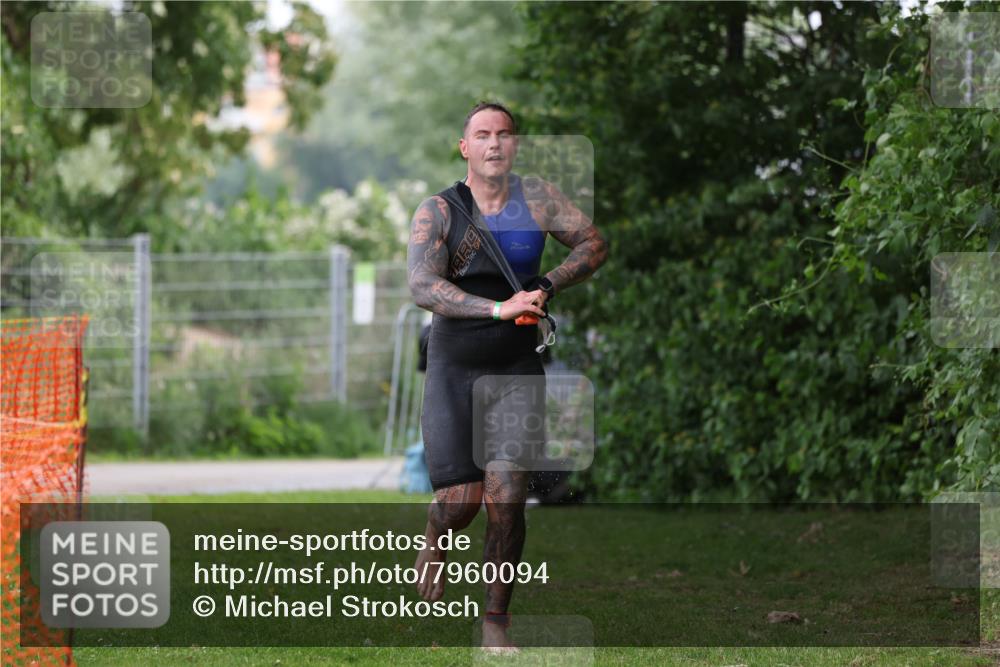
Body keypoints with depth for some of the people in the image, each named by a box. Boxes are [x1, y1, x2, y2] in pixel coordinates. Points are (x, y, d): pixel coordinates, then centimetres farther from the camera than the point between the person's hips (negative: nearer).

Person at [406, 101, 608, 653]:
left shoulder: (537, 199, -1)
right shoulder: (437, 212, -9)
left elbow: (594, 245, 9)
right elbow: (422, 287, -22)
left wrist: (548, 286, -9)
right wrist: (498, 308, -34)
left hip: (516, 369, 2)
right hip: (453, 369, -2)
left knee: (507, 497, -9)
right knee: (461, 501, -7)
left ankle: (495, 622, 3)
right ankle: (435, 544, 31)